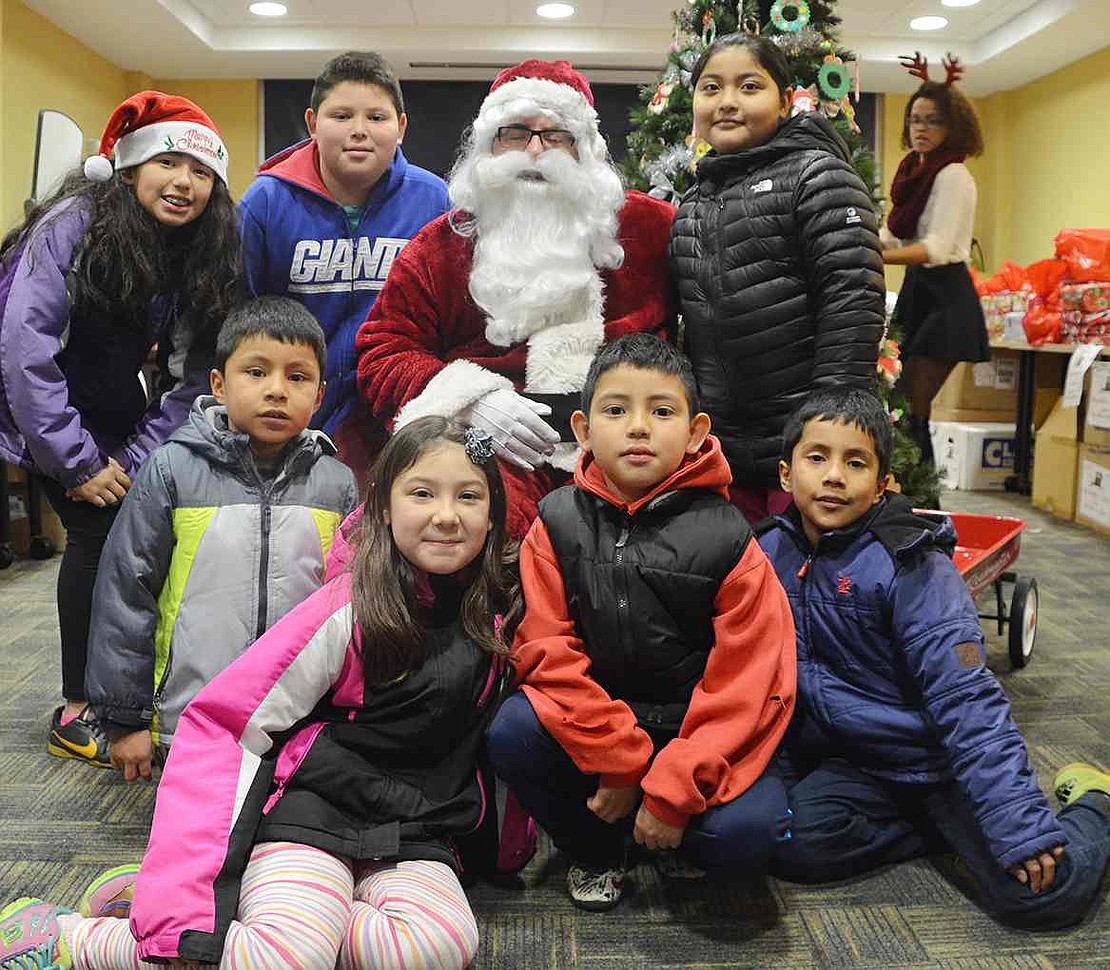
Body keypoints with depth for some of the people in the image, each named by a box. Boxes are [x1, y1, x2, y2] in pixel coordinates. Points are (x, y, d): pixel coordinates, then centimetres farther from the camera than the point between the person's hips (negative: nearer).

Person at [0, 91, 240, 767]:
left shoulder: (207, 257, -7)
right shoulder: (75, 223, -22)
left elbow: (191, 381, -8)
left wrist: (131, 462, -18)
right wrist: (79, 464, -26)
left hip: (112, 404, 5)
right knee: (100, 528, -15)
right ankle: (79, 712, -4)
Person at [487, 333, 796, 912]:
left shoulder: (725, 539, -11)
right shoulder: (558, 523, -5)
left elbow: (743, 686, -12)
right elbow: (549, 652, -9)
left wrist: (672, 792, -19)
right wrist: (617, 762, -17)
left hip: (694, 731, -2)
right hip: (594, 719, 2)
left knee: (748, 831, -27)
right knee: (510, 733, -26)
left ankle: (679, 840, 12)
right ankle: (594, 851, 4)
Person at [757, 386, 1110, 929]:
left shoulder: (910, 562, -18)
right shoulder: (772, 553, -3)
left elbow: (965, 695, -21)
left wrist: (1019, 822, -25)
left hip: (939, 758, -4)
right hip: (854, 760, 5)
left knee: (1040, 894, -18)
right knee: (790, 846, -21)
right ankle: (943, 831, 1)